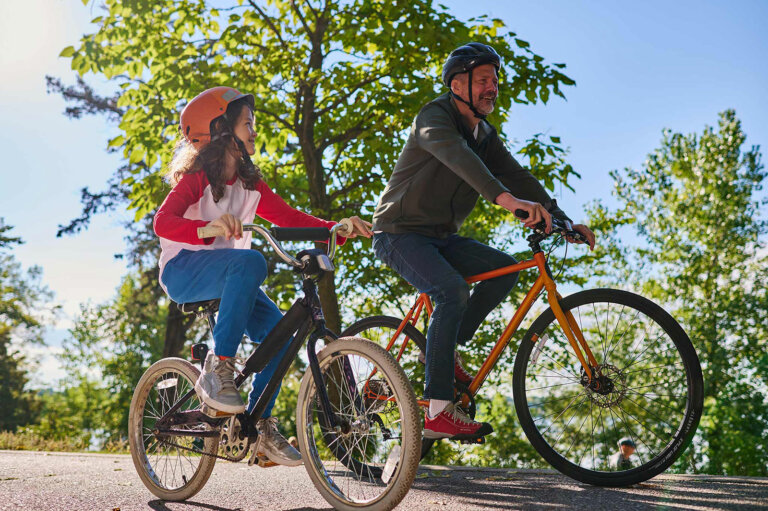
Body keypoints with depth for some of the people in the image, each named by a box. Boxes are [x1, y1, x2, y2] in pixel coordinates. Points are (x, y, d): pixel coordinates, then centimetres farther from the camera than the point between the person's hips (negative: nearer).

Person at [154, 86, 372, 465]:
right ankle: (217, 369, -33)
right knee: (250, 262, -36)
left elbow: (288, 217, 6)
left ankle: (260, 423, 0)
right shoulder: (197, 177, -11)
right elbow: (163, 222, -26)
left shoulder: (249, 183, 10)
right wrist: (210, 226, -46)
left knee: (276, 328, -14)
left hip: (224, 277, 7)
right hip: (183, 270, -7)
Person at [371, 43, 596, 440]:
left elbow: (516, 177, 3)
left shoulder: (485, 135, 10)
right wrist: (503, 197, -53)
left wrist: (562, 221, -11)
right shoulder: (435, 116, -16)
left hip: (439, 236, 8)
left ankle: (446, 348, 1)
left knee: (504, 269, -12)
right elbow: (454, 154, -37)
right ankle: (439, 412, -30)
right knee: (453, 292, -30)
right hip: (400, 233, -8)